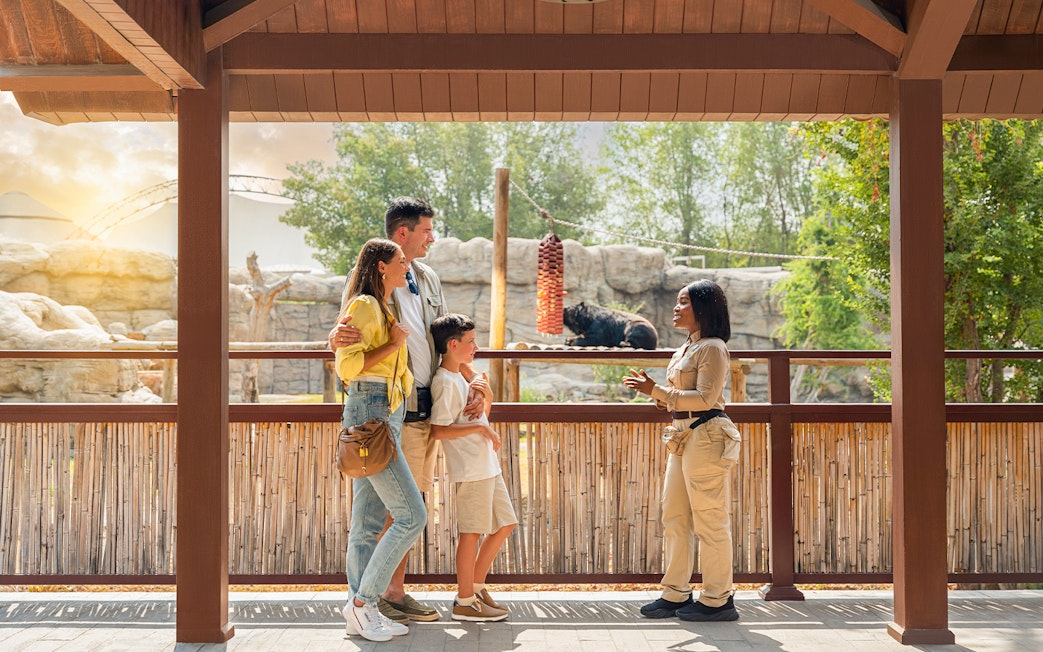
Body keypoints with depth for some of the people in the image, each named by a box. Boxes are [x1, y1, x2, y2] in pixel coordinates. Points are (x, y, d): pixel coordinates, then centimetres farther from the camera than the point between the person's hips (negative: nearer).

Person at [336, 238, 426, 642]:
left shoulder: (383, 309, 21)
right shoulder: (364, 305, -9)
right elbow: (347, 365, -19)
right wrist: (395, 343, -12)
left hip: (387, 416, 10)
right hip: (370, 414, -10)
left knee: (368, 522, 8)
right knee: (411, 516, -10)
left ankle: (360, 611, 12)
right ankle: (361, 603, -3)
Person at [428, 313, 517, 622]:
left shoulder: (461, 377, 17)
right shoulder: (445, 382, -13)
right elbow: (439, 430, -22)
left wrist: (487, 397, 12)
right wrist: (481, 427, -19)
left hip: (487, 466, 10)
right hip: (469, 468, -10)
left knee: (505, 524, 14)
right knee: (471, 532, -3)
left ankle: (477, 585, 24)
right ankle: (464, 602, 6)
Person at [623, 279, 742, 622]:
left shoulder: (712, 347, -10)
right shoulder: (686, 349, 18)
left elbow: (704, 398, -18)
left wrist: (657, 391, -19)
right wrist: (654, 391, 7)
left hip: (706, 436, -10)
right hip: (684, 437, 10)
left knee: (710, 521, -3)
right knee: (675, 518, 10)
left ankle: (717, 600, 6)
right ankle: (675, 594, 17)